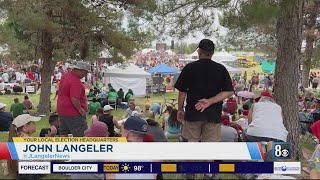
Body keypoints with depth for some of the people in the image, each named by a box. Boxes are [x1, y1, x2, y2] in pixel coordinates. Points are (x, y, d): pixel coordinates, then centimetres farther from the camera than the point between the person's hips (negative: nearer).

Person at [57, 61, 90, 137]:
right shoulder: (75, 81, -21)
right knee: (80, 135, -6)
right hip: (73, 113, -10)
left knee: (63, 134, 15)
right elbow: (74, 99, -28)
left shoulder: (65, 76, 10)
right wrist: (80, 109, -16)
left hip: (61, 111, 10)